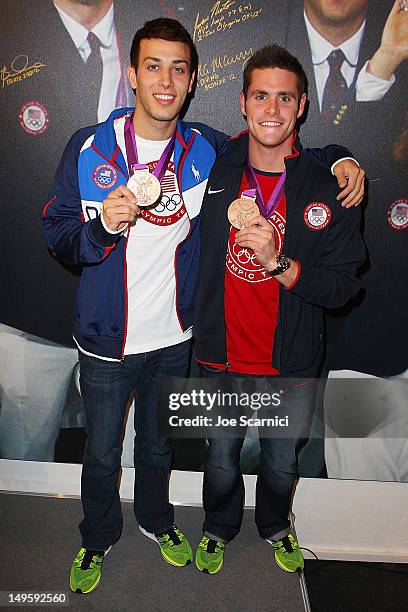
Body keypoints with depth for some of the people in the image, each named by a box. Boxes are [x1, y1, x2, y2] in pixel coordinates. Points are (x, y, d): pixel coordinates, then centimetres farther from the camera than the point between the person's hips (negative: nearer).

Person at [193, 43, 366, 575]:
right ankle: (219, 528, 52)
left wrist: (278, 261, -27)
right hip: (221, 356, 1)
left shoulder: (328, 190, -12)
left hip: (292, 363, 0)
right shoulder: (214, 167, -7)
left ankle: (275, 527, 55)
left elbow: (343, 287, -14)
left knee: (282, 461, 22)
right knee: (221, 459, 21)